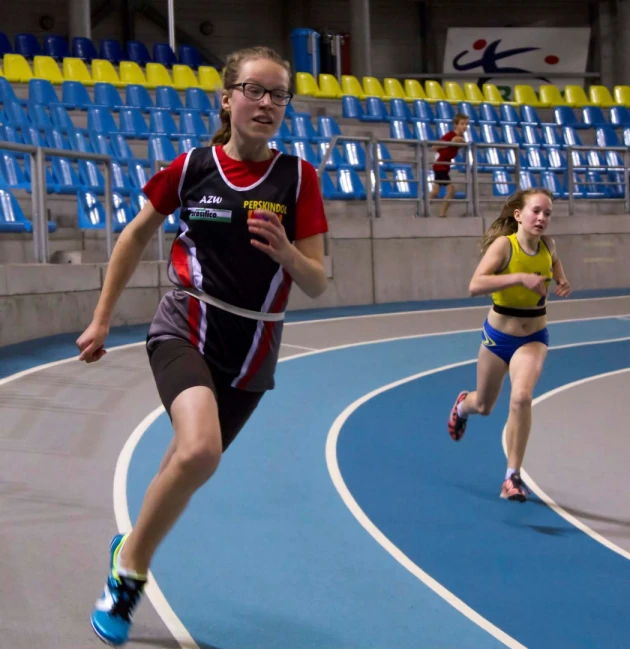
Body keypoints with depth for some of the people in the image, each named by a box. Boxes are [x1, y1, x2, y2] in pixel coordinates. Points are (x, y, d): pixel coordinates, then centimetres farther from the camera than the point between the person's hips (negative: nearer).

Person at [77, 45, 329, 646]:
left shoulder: (297, 178, -4)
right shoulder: (190, 167, -4)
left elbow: (317, 285, -4)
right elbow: (136, 236, 11)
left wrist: (285, 251, -25)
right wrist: (102, 319, 11)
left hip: (251, 353, 3)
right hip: (185, 331, -2)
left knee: (192, 463, 12)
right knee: (200, 450, -29)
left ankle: (131, 547, 43)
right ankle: (131, 564, -7)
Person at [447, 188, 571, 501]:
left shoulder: (547, 245, -7)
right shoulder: (504, 244, -21)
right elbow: (475, 285, -36)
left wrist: (562, 281, 1)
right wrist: (520, 277, -44)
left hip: (533, 338, 1)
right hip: (498, 336, -1)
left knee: (521, 397, -25)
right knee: (483, 406, 19)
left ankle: (513, 477, -13)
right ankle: (463, 405, 59)